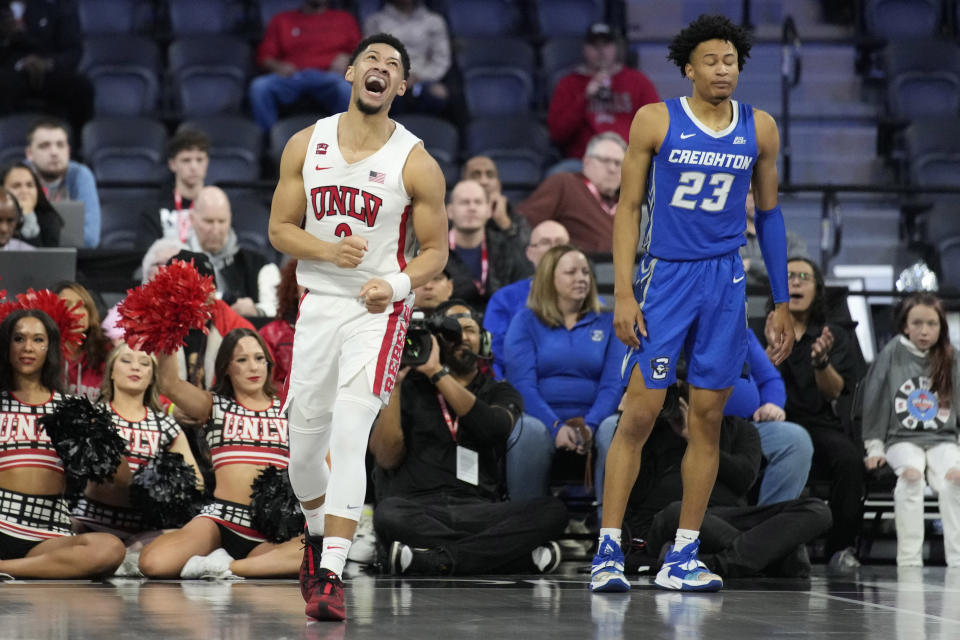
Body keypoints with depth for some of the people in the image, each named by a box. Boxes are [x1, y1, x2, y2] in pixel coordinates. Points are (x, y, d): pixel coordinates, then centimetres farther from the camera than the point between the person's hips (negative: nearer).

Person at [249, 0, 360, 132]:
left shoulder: (345, 19, 23)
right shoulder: (281, 20, 24)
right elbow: (264, 56, 16)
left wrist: (346, 59, -8)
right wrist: (276, 66, -7)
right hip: (291, 76, 1)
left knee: (346, 89, -37)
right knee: (259, 86, -31)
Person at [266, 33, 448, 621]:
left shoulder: (417, 164, -6)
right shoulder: (306, 146, 2)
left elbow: (436, 251, -1)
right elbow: (280, 229, 5)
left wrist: (395, 285, -20)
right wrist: (329, 250, -14)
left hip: (380, 309, -3)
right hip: (319, 302, 4)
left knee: (349, 434, -19)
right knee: (304, 443, 9)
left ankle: (331, 575, -21)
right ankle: (318, 534, 39)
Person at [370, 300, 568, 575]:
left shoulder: (500, 393, 21)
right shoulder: (411, 388, 17)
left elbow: (494, 428, -5)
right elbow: (387, 457, 3)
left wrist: (437, 373, -6)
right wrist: (395, 384, -1)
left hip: (478, 511, 2)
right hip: (418, 511, -2)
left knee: (552, 510, -26)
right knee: (388, 514, -38)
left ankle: (435, 560, -33)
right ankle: (521, 556, -32)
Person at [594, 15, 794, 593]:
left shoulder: (760, 129, 6)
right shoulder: (655, 122, -2)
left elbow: (769, 213, 14)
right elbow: (629, 207, 1)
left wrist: (782, 303, 12)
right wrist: (623, 292, -7)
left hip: (725, 282, 3)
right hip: (664, 275, -3)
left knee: (708, 420, 3)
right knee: (639, 415, -8)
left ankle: (682, 558, 9)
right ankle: (609, 550, -2)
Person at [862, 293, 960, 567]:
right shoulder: (893, 354, 4)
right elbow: (874, 402, 7)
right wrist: (874, 446, 1)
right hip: (902, 439, -1)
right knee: (911, 474, -34)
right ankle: (909, 560, -35)